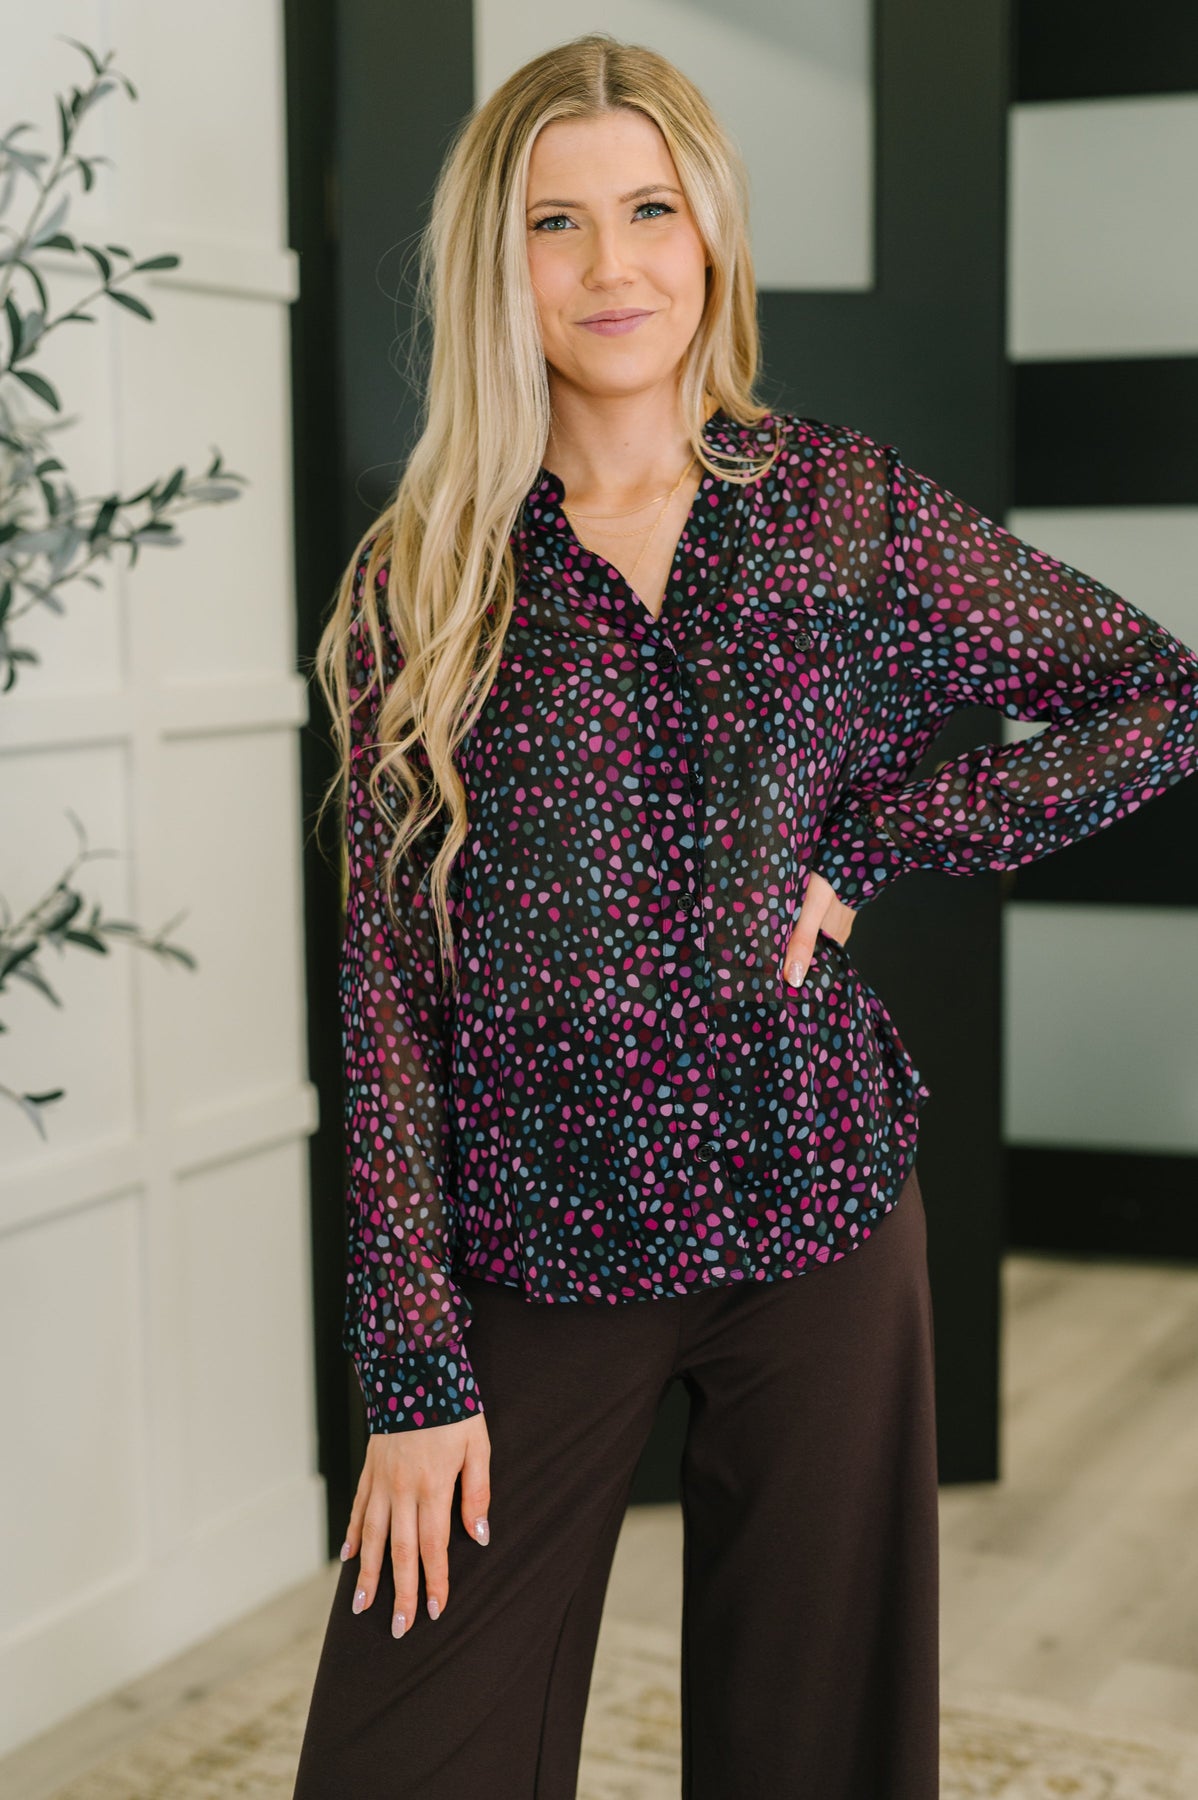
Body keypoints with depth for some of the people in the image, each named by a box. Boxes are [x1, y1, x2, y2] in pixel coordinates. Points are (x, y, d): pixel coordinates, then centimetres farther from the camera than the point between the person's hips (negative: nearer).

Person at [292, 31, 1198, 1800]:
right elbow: (387, 980, -2)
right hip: (530, 1250, 0)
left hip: (817, 1223, 1)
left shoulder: (850, 508, 1)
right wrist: (414, 1365, -7)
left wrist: (862, 843, -6)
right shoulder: (420, 581, -1)